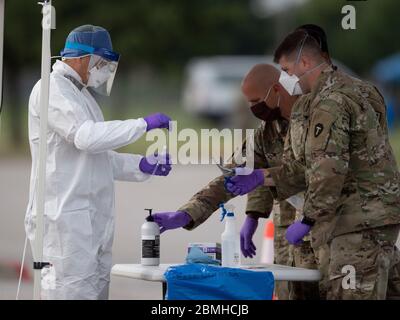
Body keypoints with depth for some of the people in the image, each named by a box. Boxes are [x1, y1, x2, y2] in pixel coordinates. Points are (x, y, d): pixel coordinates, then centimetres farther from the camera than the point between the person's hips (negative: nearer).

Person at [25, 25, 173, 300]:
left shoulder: (80, 94, 23)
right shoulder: (52, 90, -9)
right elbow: (85, 136, -24)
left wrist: (142, 166, 8)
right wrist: (143, 124, -19)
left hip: (91, 215, 10)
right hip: (65, 213, -10)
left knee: (96, 289, 8)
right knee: (73, 290, -13)